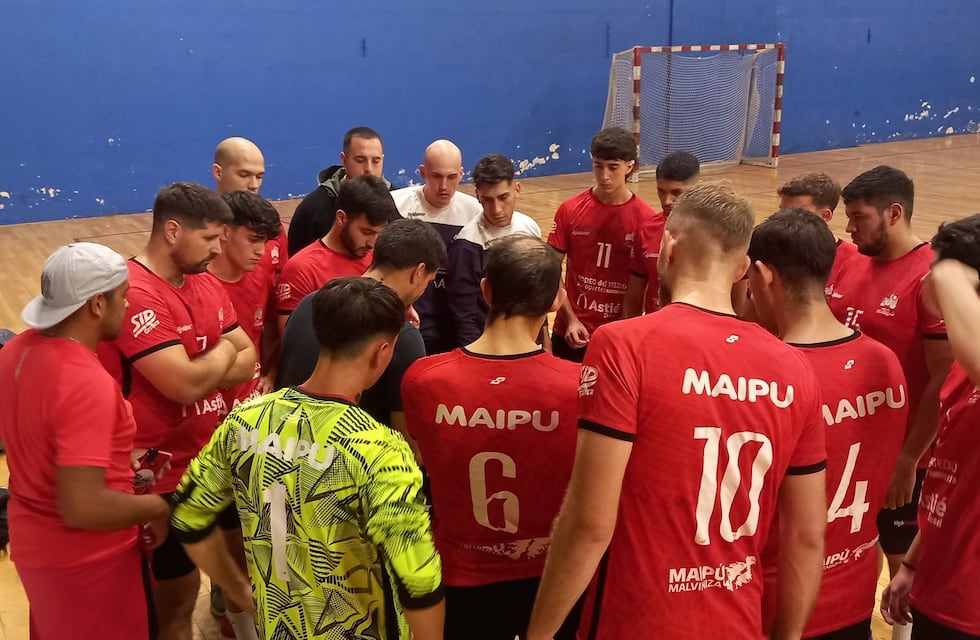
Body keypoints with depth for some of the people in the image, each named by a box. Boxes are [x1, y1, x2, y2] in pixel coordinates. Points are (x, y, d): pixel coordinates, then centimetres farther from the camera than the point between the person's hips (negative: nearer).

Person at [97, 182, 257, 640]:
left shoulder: (206, 284, 5)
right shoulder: (135, 295, -23)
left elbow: (248, 360, 4)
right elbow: (186, 386, -29)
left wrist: (201, 372, -17)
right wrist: (223, 351, -9)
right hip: (167, 476, -8)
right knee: (177, 598, 10)